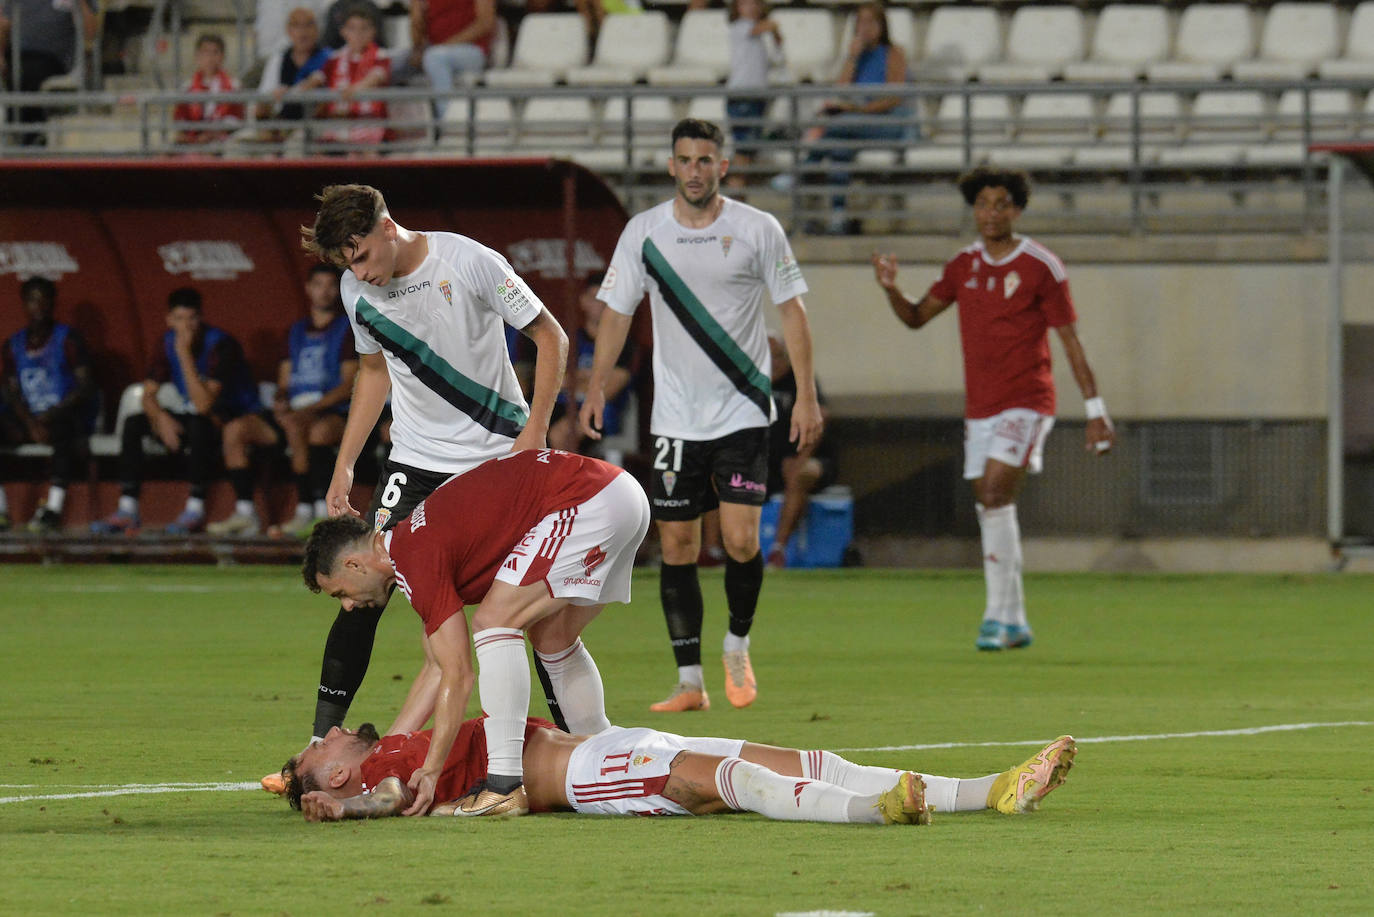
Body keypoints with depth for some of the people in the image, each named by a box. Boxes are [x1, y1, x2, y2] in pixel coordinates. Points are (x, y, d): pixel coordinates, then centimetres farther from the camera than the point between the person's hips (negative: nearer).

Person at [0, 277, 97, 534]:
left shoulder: (67, 339, 1)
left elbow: (86, 386, -7)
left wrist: (51, 415, -18)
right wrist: (31, 424, -15)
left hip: (65, 416, -4)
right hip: (29, 419, 4)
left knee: (64, 431, -40)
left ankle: (54, 508, -49)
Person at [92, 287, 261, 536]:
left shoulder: (220, 345, -22)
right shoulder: (169, 343, -2)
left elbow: (203, 405, -31)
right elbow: (148, 394, 1)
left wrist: (185, 355, -33)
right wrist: (161, 418, -21)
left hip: (234, 419, -7)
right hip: (190, 416, 7)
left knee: (199, 423, -39)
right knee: (133, 424, -12)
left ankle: (196, 510, -31)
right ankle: (127, 511, -14)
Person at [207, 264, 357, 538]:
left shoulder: (348, 329, 3)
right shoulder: (296, 332, 21)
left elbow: (349, 385, -8)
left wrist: (310, 409, -19)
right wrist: (280, 401, -6)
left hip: (333, 412, -6)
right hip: (294, 411, 6)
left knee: (296, 427, -39)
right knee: (236, 428, -13)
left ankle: (306, 511, -37)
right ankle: (244, 512, -17)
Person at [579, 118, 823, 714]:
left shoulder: (758, 230, -4)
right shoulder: (644, 233, 1)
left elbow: (792, 310, 1)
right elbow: (617, 311, 8)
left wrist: (806, 396, -4)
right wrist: (596, 387, -1)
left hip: (742, 412, -2)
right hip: (674, 416, 2)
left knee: (741, 540, -12)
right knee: (677, 547, 0)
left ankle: (738, 646, 14)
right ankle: (690, 682, 6)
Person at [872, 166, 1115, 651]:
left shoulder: (1041, 267, -6)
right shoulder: (964, 265, 10)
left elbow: (1070, 341, -4)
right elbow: (917, 316, 16)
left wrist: (1095, 410, -6)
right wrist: (892, 290, -6)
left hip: (1026, 402, -6)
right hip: (979, 407, 6)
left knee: (995, 497, -20)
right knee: (992, 510, 7)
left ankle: (999, 618, -17)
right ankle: (1015, 623, 16)